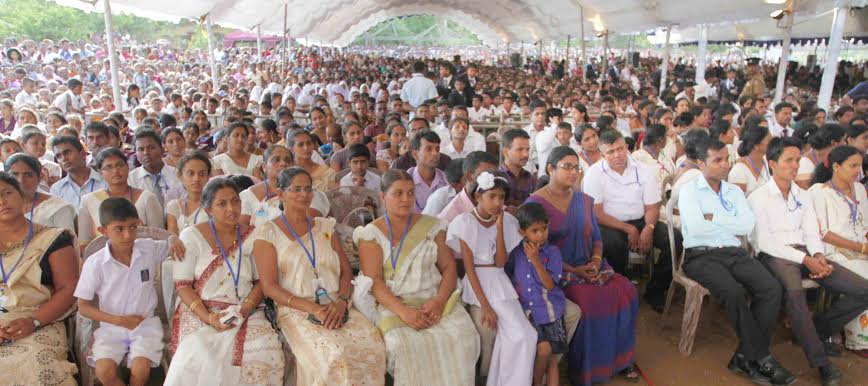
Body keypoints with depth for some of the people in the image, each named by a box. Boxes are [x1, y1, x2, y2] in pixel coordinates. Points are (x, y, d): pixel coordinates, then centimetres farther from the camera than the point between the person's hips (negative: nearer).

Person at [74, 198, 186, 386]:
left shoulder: (149, 249, -6)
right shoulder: (94, 263, -10)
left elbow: (170, 244, 15)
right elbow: (83, 306, -4)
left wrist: (175, 240, -12)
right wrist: (117, 320, -16)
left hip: (145, 323, 0)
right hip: (111, 327, 0)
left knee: (140, 369, -23)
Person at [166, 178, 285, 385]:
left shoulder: (253, 237, 8)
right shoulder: (191, 236, 2)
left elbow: (261, 281, 7)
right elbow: (182, 285, -2)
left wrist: (245, 310, -11)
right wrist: (209, 317, -15)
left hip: (245, 313, 2)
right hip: (200, 312, -1)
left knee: (266, 353, -25)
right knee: (199, 358, -31)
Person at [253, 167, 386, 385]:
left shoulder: (325, 227, 19)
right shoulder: (268, 233, 6)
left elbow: (346, 272, 14)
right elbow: (269, 286, -3)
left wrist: (341, 302, -7)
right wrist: (312, 308, -14)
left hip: (337, 308, 4)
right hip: (296, 311, -4)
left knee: (374, 347, -25)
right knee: (334, 355, -33)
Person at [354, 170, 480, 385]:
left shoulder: (432, 227, 10)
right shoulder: (371, 234, 2)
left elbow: (449, 267, 7)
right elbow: (375, 281, -7)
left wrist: (439, 300, -12)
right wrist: (403, 311, -21)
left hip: (434, 299, 3)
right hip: (393, 304, -2)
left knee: (463, 335, -23)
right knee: (403, 344, -31)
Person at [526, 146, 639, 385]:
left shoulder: (584, 201, 14)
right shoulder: (535, 204, -6)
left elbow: (596, 238, 16)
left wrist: (596, 261, -6)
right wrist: (573, 271, -16)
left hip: (589, 267, 6)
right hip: (556, 272, -6)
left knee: (626, 290, -16)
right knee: (588, 300, -29)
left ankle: (621, 358, 2)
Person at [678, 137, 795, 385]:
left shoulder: (734, 191, 18)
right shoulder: (689, 190, 2)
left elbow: (748, 226, 2)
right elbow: (695, 227, -15)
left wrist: (713, 218, -6)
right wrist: (732, 226, -1)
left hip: (735, 253, 5)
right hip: (701, 255, -5)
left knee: (771, 288, -20)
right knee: (733, 291, -31)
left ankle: (746, 357, -13)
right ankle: (761, 357, -13)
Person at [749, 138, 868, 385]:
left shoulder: (803, 196, 20)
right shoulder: (758, 197, -1)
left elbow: (812, 234, 14)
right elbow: (764, 242, -9)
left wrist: (819, 256, -8)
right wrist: (804, 259, -15)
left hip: (805, 254, 7)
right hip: (774, 256, -7)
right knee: (794, 290, -38)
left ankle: (817, 330, 10)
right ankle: (821, 362, -25)